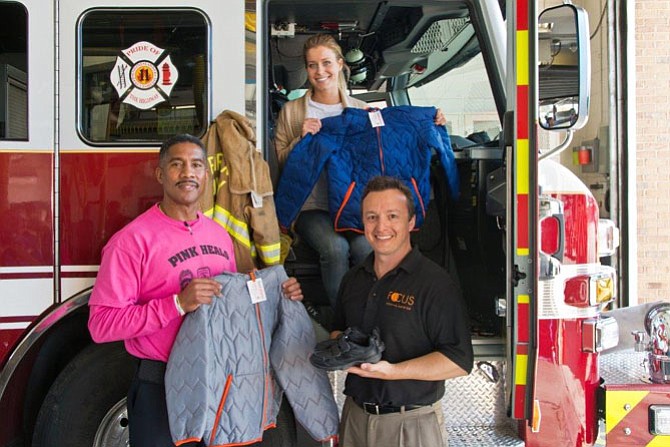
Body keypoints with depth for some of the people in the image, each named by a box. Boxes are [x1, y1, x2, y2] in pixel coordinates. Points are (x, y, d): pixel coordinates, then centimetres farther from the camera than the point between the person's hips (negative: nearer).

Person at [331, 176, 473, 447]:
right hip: (355, 415, 5)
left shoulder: (434, 282, -13)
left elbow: (460, 361, -18)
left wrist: (391, 371, -26)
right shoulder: (353, 279, 8)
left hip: (411, 424, -5)